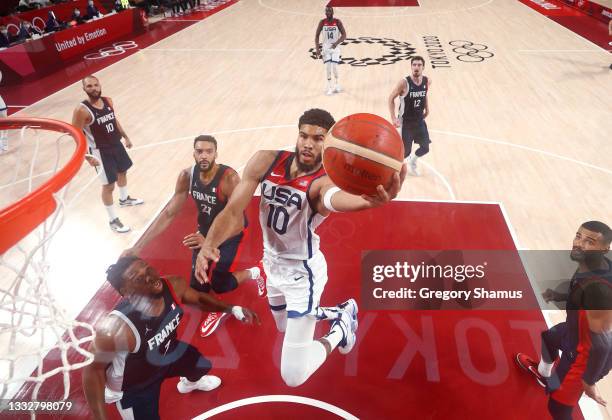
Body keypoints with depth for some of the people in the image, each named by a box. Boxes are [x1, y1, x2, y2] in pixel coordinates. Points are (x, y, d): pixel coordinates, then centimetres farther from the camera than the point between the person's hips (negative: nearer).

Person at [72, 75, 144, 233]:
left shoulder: (108, 101, -3)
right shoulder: (81, 110, -23)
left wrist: (125, 137, 18)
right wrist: (88, 158, -25)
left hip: (116, 145, 7)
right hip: (101, 151, -7)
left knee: (122, 172, 26)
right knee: (108, 185, 0)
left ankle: (124, 199, 54)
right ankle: (113, 220, 13)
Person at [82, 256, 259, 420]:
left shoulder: (173, 286, -27)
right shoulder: (117, 328, -42)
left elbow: (199, 299, -4)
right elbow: (92, 370, -26)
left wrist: (232, 309, -12)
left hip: (166, 353, 6)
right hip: (133, 385, -5)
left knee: (203, 366, 25)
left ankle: (189, 383, 63)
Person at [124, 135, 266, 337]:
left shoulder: (229, 178, -32)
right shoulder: (187, 176, -16)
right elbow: (169, 213, -13)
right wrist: (138, 246, -18)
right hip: (205, 229, 5)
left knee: (218, 284, -8)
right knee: (196, 286, 2)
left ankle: (254, 273, 23)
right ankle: (217, 309, 34)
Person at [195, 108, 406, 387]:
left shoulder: (323, 181, -28)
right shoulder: (265, 162, -12)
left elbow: (335, 198, -53)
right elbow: (233, 211, -15)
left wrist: (369, 201, -77)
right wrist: (209, 244, -34)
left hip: (303, 273, -6)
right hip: (272, 264, 6)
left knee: (293, 377, -7)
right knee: (286, 327, 32)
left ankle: (341, 327, 18)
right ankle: (342, 312, 53)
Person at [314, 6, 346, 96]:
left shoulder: (337, 22, -9)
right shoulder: (322, 22, -5)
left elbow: (344, 35, -11)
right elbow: (317, 35, 0)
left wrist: (336, 43, -27)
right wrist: (317, 48, -10)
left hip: (335, 47, -2)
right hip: (326, 47, 2)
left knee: (334, 67, -10)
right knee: (328, 67, -2)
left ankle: (337, 84, 14)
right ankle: (330, 87, 10)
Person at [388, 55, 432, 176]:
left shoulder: (427, 81, -6)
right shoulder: (404, 82, -21)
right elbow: (391, 98, -12)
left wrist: (427, 109, 10)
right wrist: (393, 118, -17)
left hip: (419, 120, 5)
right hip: (405, 122, -5)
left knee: (425, 148, 8)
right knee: (405, 152, 0)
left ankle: (412, 161, 41)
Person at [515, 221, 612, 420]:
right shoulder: (590, 265, -14)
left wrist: (589, 382, -22)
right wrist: (559, 296, -3)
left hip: (584, 354, -10)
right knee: (548, 337, 37)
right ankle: (543, 374, 70)